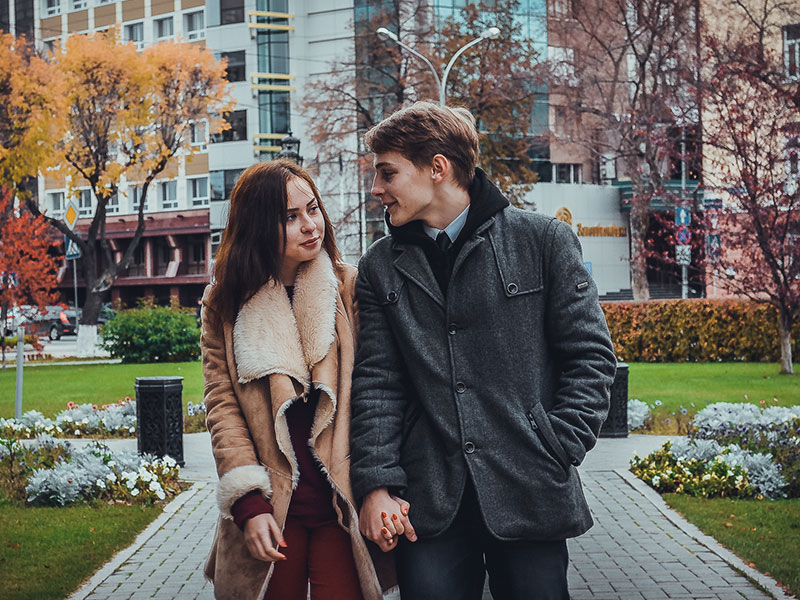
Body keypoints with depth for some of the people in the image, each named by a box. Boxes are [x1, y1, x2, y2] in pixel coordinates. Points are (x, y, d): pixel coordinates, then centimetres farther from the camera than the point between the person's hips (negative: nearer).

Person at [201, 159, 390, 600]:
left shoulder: (350, 287, 2)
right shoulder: (225, 303, 5)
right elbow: (222, 403, 1)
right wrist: (248, 503, -8)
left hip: (340, 503, -1)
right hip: (270, 508, 1)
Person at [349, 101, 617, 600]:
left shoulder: (544, 241, 1)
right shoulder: (382, 266, 10)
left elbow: (590, 354, 1)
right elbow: (377, 381, 7)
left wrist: (558, 454, -8)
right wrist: (376, 484, -4)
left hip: (529, 498, -2)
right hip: (428, 502, 2)